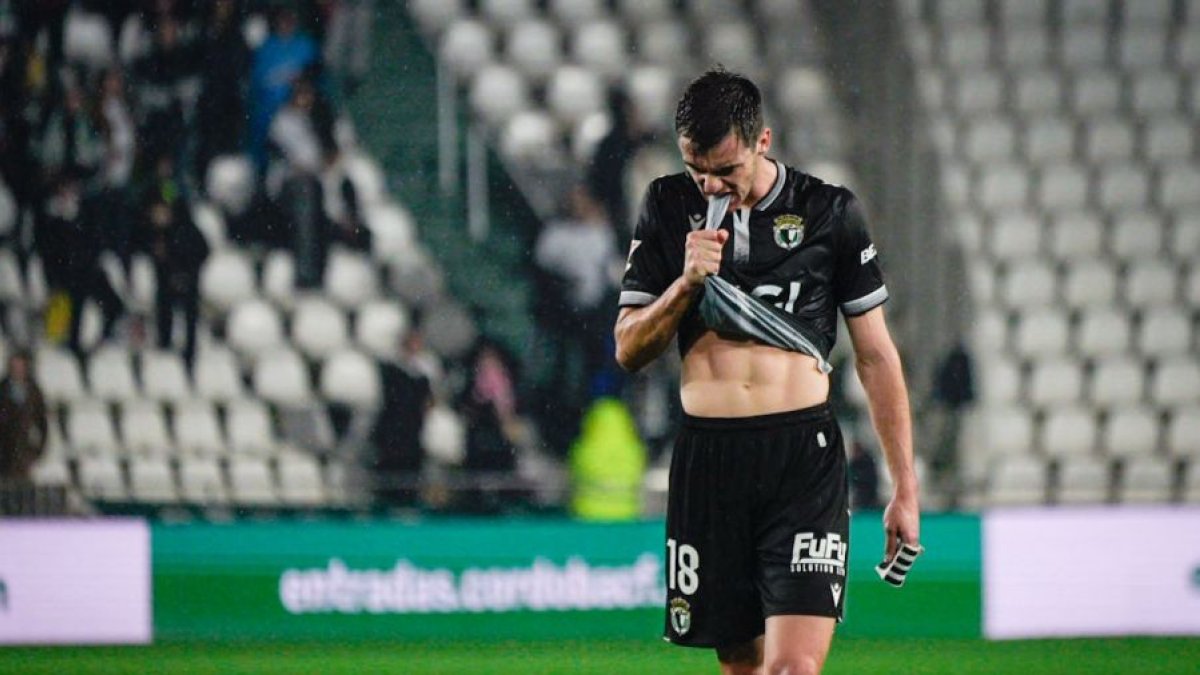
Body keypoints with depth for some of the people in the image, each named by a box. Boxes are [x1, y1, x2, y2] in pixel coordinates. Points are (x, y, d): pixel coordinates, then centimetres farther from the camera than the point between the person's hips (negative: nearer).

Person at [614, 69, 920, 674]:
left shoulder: (830, 211, 4)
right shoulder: (668, 207, 9)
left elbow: (876, 356, 9)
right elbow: (628, 349, 10)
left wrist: (905, 489, 7)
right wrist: (686, 282, -8)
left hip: (804, 460, -3)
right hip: (707, 459, 3)